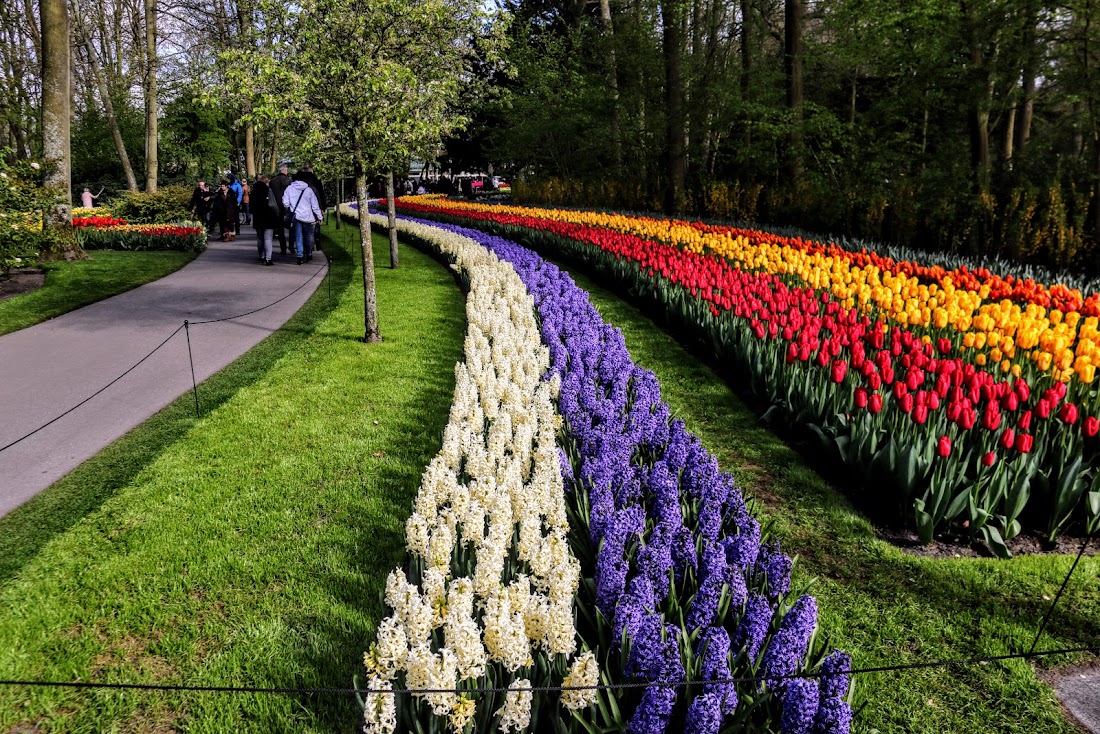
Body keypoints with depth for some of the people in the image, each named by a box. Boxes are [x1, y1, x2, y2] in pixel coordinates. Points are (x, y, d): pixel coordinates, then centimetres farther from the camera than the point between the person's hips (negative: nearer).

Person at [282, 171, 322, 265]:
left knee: (298, 237, 4)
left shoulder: (289, 189, -2)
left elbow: (285, 203, -3)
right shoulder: (308, 190, -2)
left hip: (296, 216, 0)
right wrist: (319, 216, 8)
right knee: (308, 236, 14)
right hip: (307, 216, 0)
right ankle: (308, 254, 23)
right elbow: (315, 205, 1)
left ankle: (300, 256, -5)